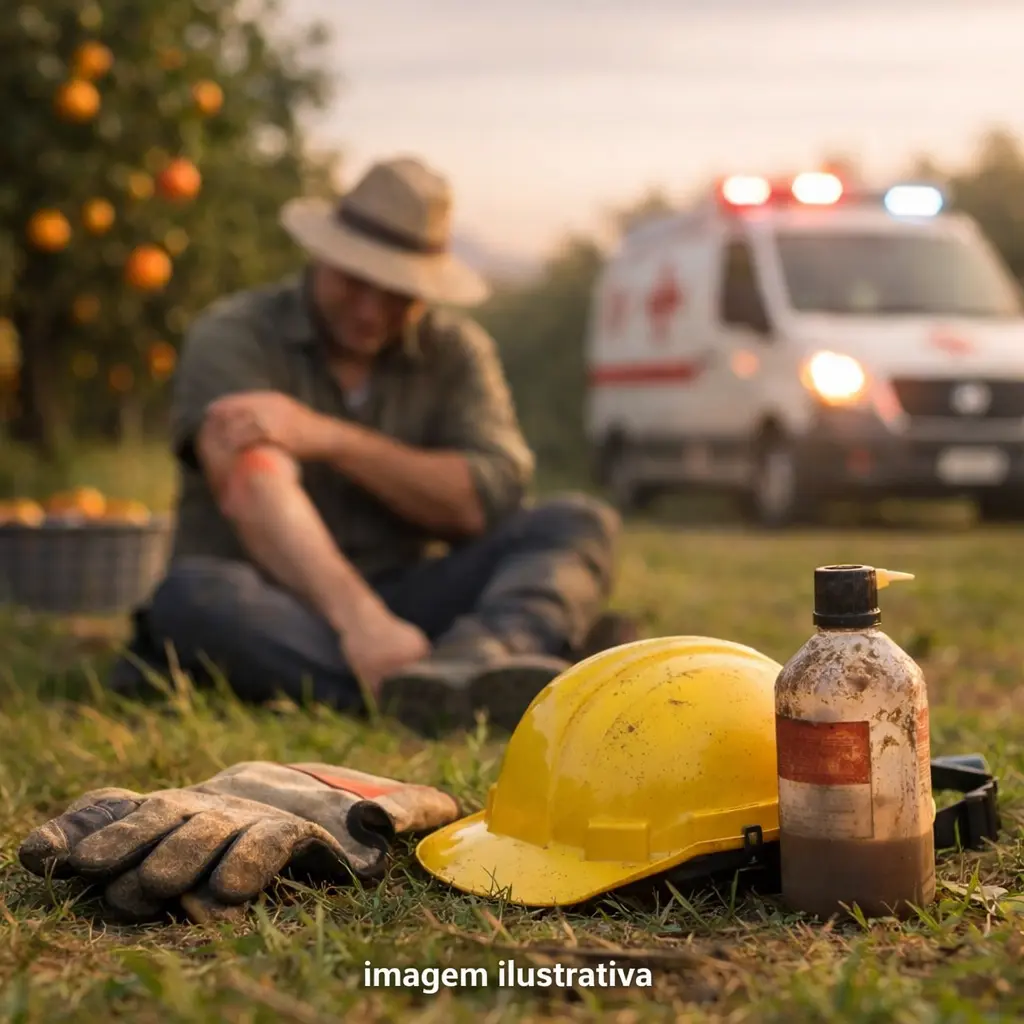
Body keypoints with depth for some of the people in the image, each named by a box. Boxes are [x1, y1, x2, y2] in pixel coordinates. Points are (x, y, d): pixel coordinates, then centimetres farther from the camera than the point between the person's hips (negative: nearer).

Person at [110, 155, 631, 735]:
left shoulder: (457, 351, 7)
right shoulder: (234, 336, -6)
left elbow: (495, 493, -9)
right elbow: (255, 491, -24)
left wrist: (331, 437, -19)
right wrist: (357, 618, -41)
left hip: (404, 601, 3)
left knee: (580, 525, -15)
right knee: (190, 595, -37)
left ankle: (473, 656, -48)